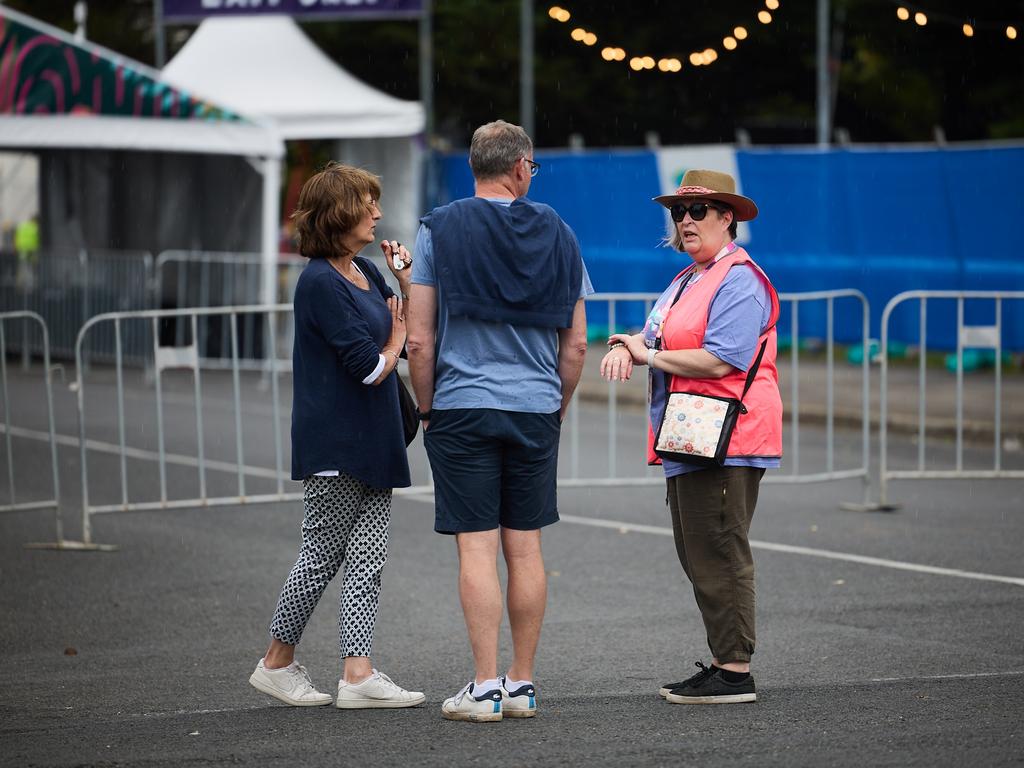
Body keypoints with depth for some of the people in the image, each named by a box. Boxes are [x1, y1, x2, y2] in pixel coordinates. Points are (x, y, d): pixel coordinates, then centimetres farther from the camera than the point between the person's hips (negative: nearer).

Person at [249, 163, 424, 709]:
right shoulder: (320, 283, -16)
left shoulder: (364, 273, 11)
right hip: (334, 444, -8)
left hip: (373, 442, 8)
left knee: (368, 559, 3)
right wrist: (394, 339, 0)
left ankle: (358, 673, 1)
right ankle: (278, 663, 16)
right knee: (322, 553, 1)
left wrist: (406, 281, 5)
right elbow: (370, 367, -20)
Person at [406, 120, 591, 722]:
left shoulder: (439, 231, -2)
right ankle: (523, 684, 13)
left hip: (462, 404, -3)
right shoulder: (557, 234, 6)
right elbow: (576, 344, 7)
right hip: (536, 409, 3)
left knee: (477, 548, -4)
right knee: (525, 548, 8)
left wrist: (428, 407, 7)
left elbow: (420, 340, -5)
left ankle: (486, 687, -7)